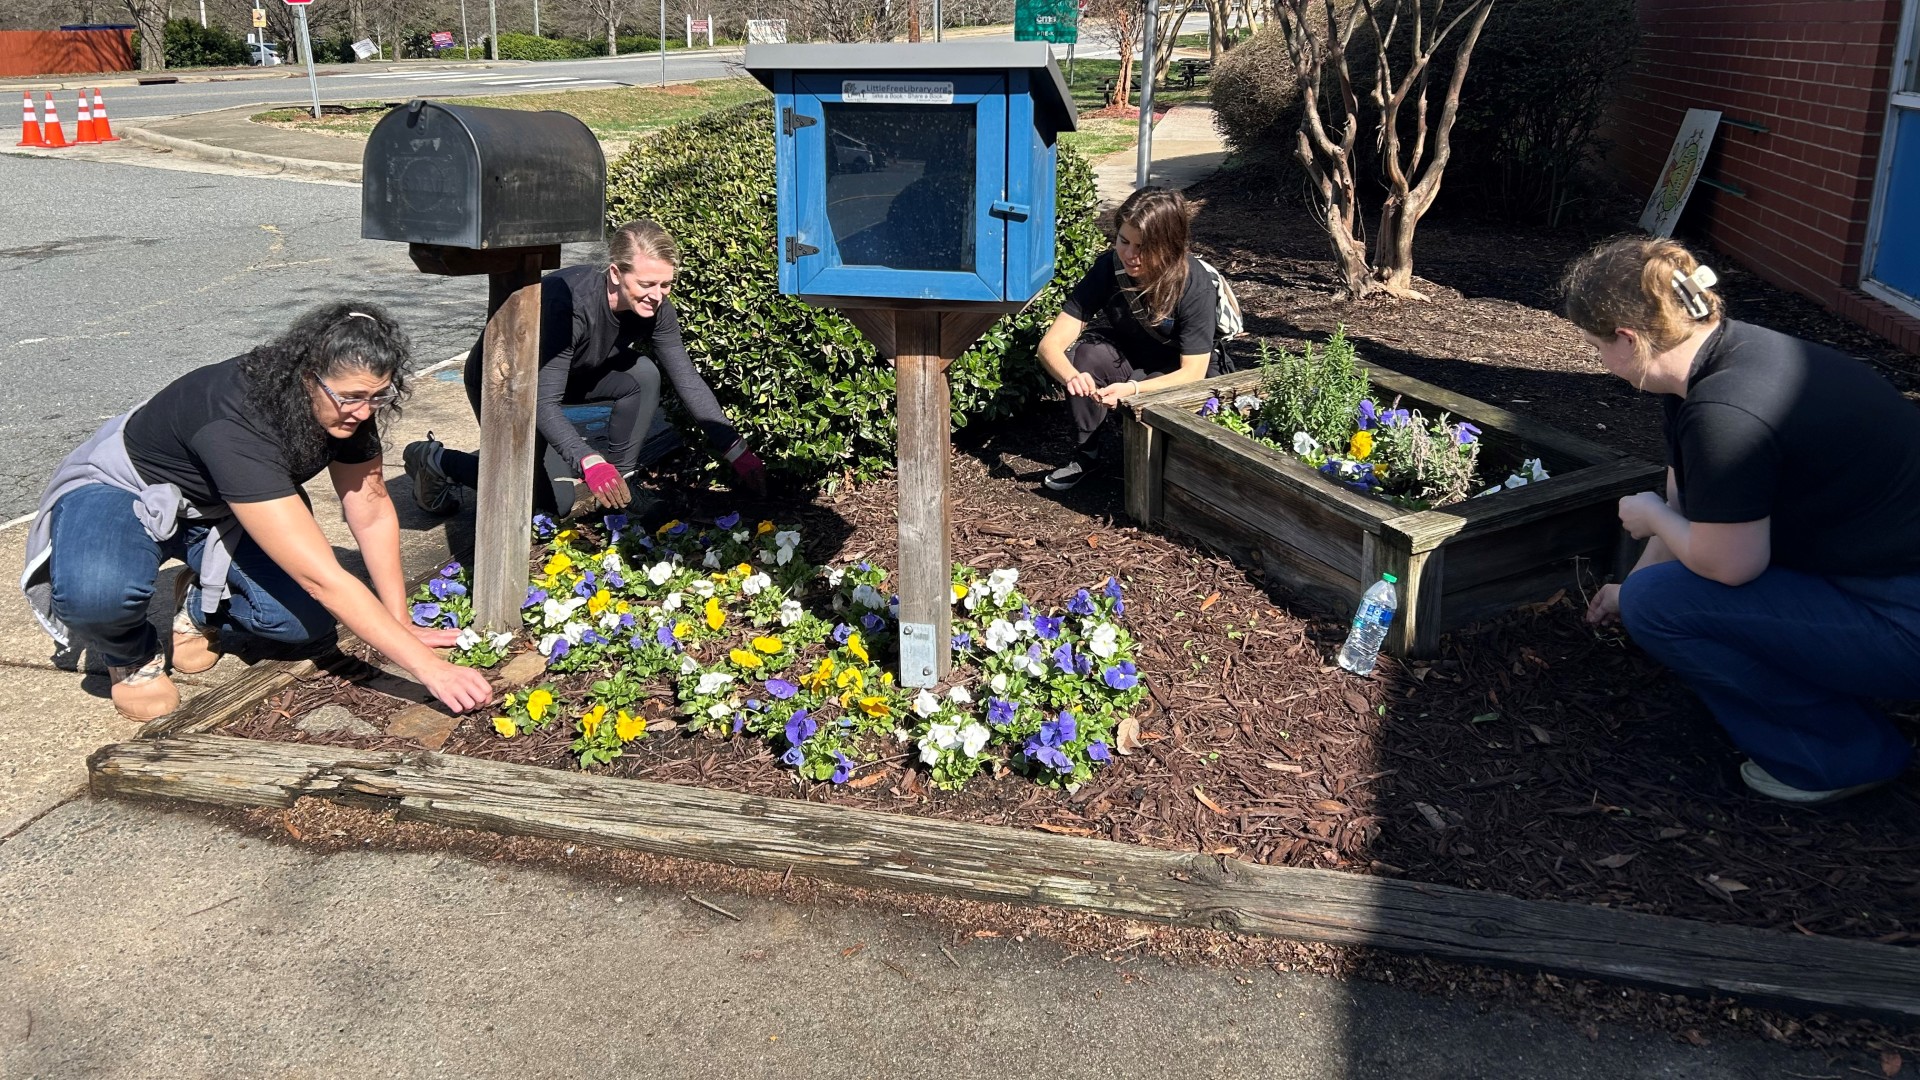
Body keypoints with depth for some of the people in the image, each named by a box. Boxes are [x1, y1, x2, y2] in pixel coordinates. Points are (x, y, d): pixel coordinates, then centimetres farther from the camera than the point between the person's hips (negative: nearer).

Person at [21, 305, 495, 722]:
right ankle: (132, 654, -2)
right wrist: (428, 667, -47)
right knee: (96, 592, -39)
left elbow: (373, 514, -7)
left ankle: (202, 604, 14)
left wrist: (401, 623, -11)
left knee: (307, 620, -19)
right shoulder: (237, 426, -42)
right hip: (125, 490, -6)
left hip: (220, 512, 6)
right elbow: (325, 578, -45)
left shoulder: (348, 407, -21)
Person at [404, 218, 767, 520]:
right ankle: (436, 460, 9)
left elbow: (688, 380, -12)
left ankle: (621, 479, -3)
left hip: (569, 372, 6)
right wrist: (588, 462, -54)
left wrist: (736, 450, -17)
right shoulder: (570, 302, -39)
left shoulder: (653, 307, -19)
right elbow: (543, 404, -40)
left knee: (643, 375, -19)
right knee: (557, 501, -7)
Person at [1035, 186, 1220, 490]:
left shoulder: (1194, 285, -28)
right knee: (1089, 353, -28)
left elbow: (1192, 372, -25)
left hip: (1177, 378, -3)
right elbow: (1051, 344, -23)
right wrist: (1071, 376, -47)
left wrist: (1133, 389, -43)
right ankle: (1085, 455, -10)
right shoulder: (1108, 267, -21)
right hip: (1126, 359, 3)